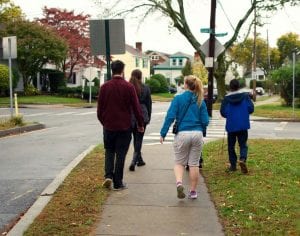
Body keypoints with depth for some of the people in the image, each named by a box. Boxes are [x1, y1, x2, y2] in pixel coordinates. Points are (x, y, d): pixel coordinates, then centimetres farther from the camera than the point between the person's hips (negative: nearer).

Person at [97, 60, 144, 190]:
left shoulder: (104, 86, 0)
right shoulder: (128, 86, -8)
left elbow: (100, 108, 4)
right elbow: (136, 107, -6)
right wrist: (140, 124, 5)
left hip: (108, 126, 2)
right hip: (124, 127, -2)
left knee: (109, 152, 16)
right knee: (120, 154, 5)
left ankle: (108, 176, -1)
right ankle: (118, 183, 9)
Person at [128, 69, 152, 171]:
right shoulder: (145, 88, -2)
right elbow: (149, 103, 4)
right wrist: (148, 117, 13)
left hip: (130, 117, 2)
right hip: (142, 115, -2)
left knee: (135, 138, 17)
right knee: (139, 138, 1)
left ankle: (139, 160, 26)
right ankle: (134, 161, -13)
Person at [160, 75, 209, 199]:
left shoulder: (178, 98, -3)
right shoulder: (200, 101, 4)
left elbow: (170, 117, -9)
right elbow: (205, 121, 2)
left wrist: (163, 133, -4)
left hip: (182, 134, -2)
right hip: (197, 134, 2)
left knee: (179, 162, 11)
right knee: (194, 163, 11)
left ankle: (179, 182, -14)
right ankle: (193, 191, 18)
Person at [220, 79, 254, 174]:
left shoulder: (226, 98, -6)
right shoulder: (245, 96, -3)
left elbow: (222, 112, -6)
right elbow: (251, 108, -5)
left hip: (231, 126, -1)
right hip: (243, 125, 1)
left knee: (231, 145, 12)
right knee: (243, 144, 9)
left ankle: (233, 165, 15)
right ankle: (242, 159, -18)